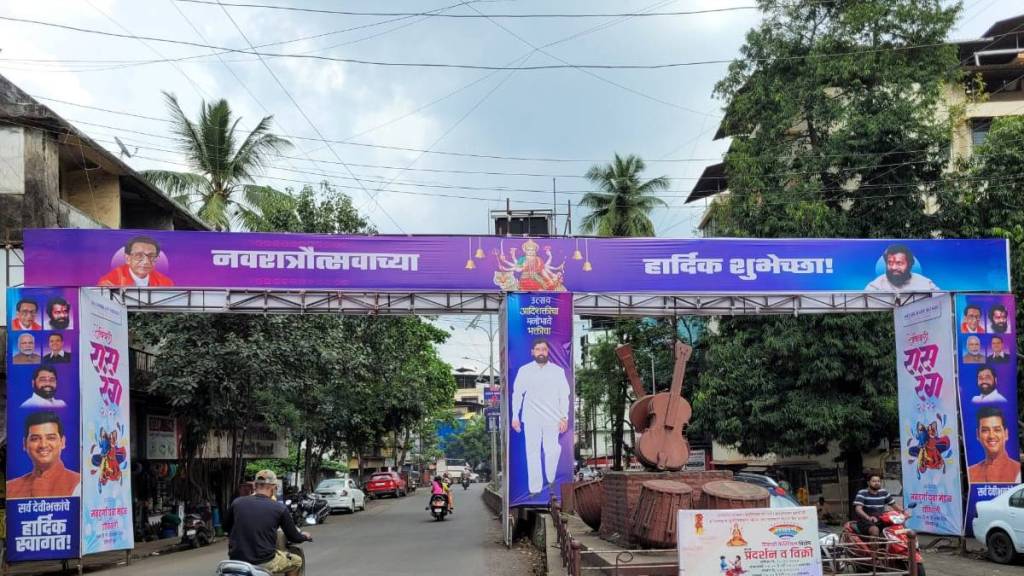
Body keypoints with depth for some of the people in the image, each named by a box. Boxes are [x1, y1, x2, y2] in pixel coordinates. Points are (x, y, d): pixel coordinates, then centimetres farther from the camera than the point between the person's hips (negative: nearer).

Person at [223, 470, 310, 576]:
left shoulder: (237, 503, 1)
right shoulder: (279, 508, -6)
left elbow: (225, 526, 19)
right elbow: (294, 538, 4)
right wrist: (305, 536, 28)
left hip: (237, 561, 3)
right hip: (264, 564, -3)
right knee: (296, 561, 24)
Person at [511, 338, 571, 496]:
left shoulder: (558, 371, 3)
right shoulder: (524, 370, 3)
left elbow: (564, 395, 5)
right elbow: (517, 394, 7)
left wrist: (564, 417, -2)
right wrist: (515, 416, 3)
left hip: (552, 418, 0)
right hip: (531, 418, 0)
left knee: (552, 451, -6)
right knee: (533, 452, 0)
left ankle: (551, 480, 19)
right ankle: (535, 489, 6)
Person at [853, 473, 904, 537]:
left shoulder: (884, 492, 11)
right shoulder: (862, 493, -6)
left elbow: (894, 504, 15)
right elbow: (858, 509, -19)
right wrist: (868, 517, -38)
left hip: (881, 520, 5)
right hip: (865, 521, -5)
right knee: (875, 530, -36)